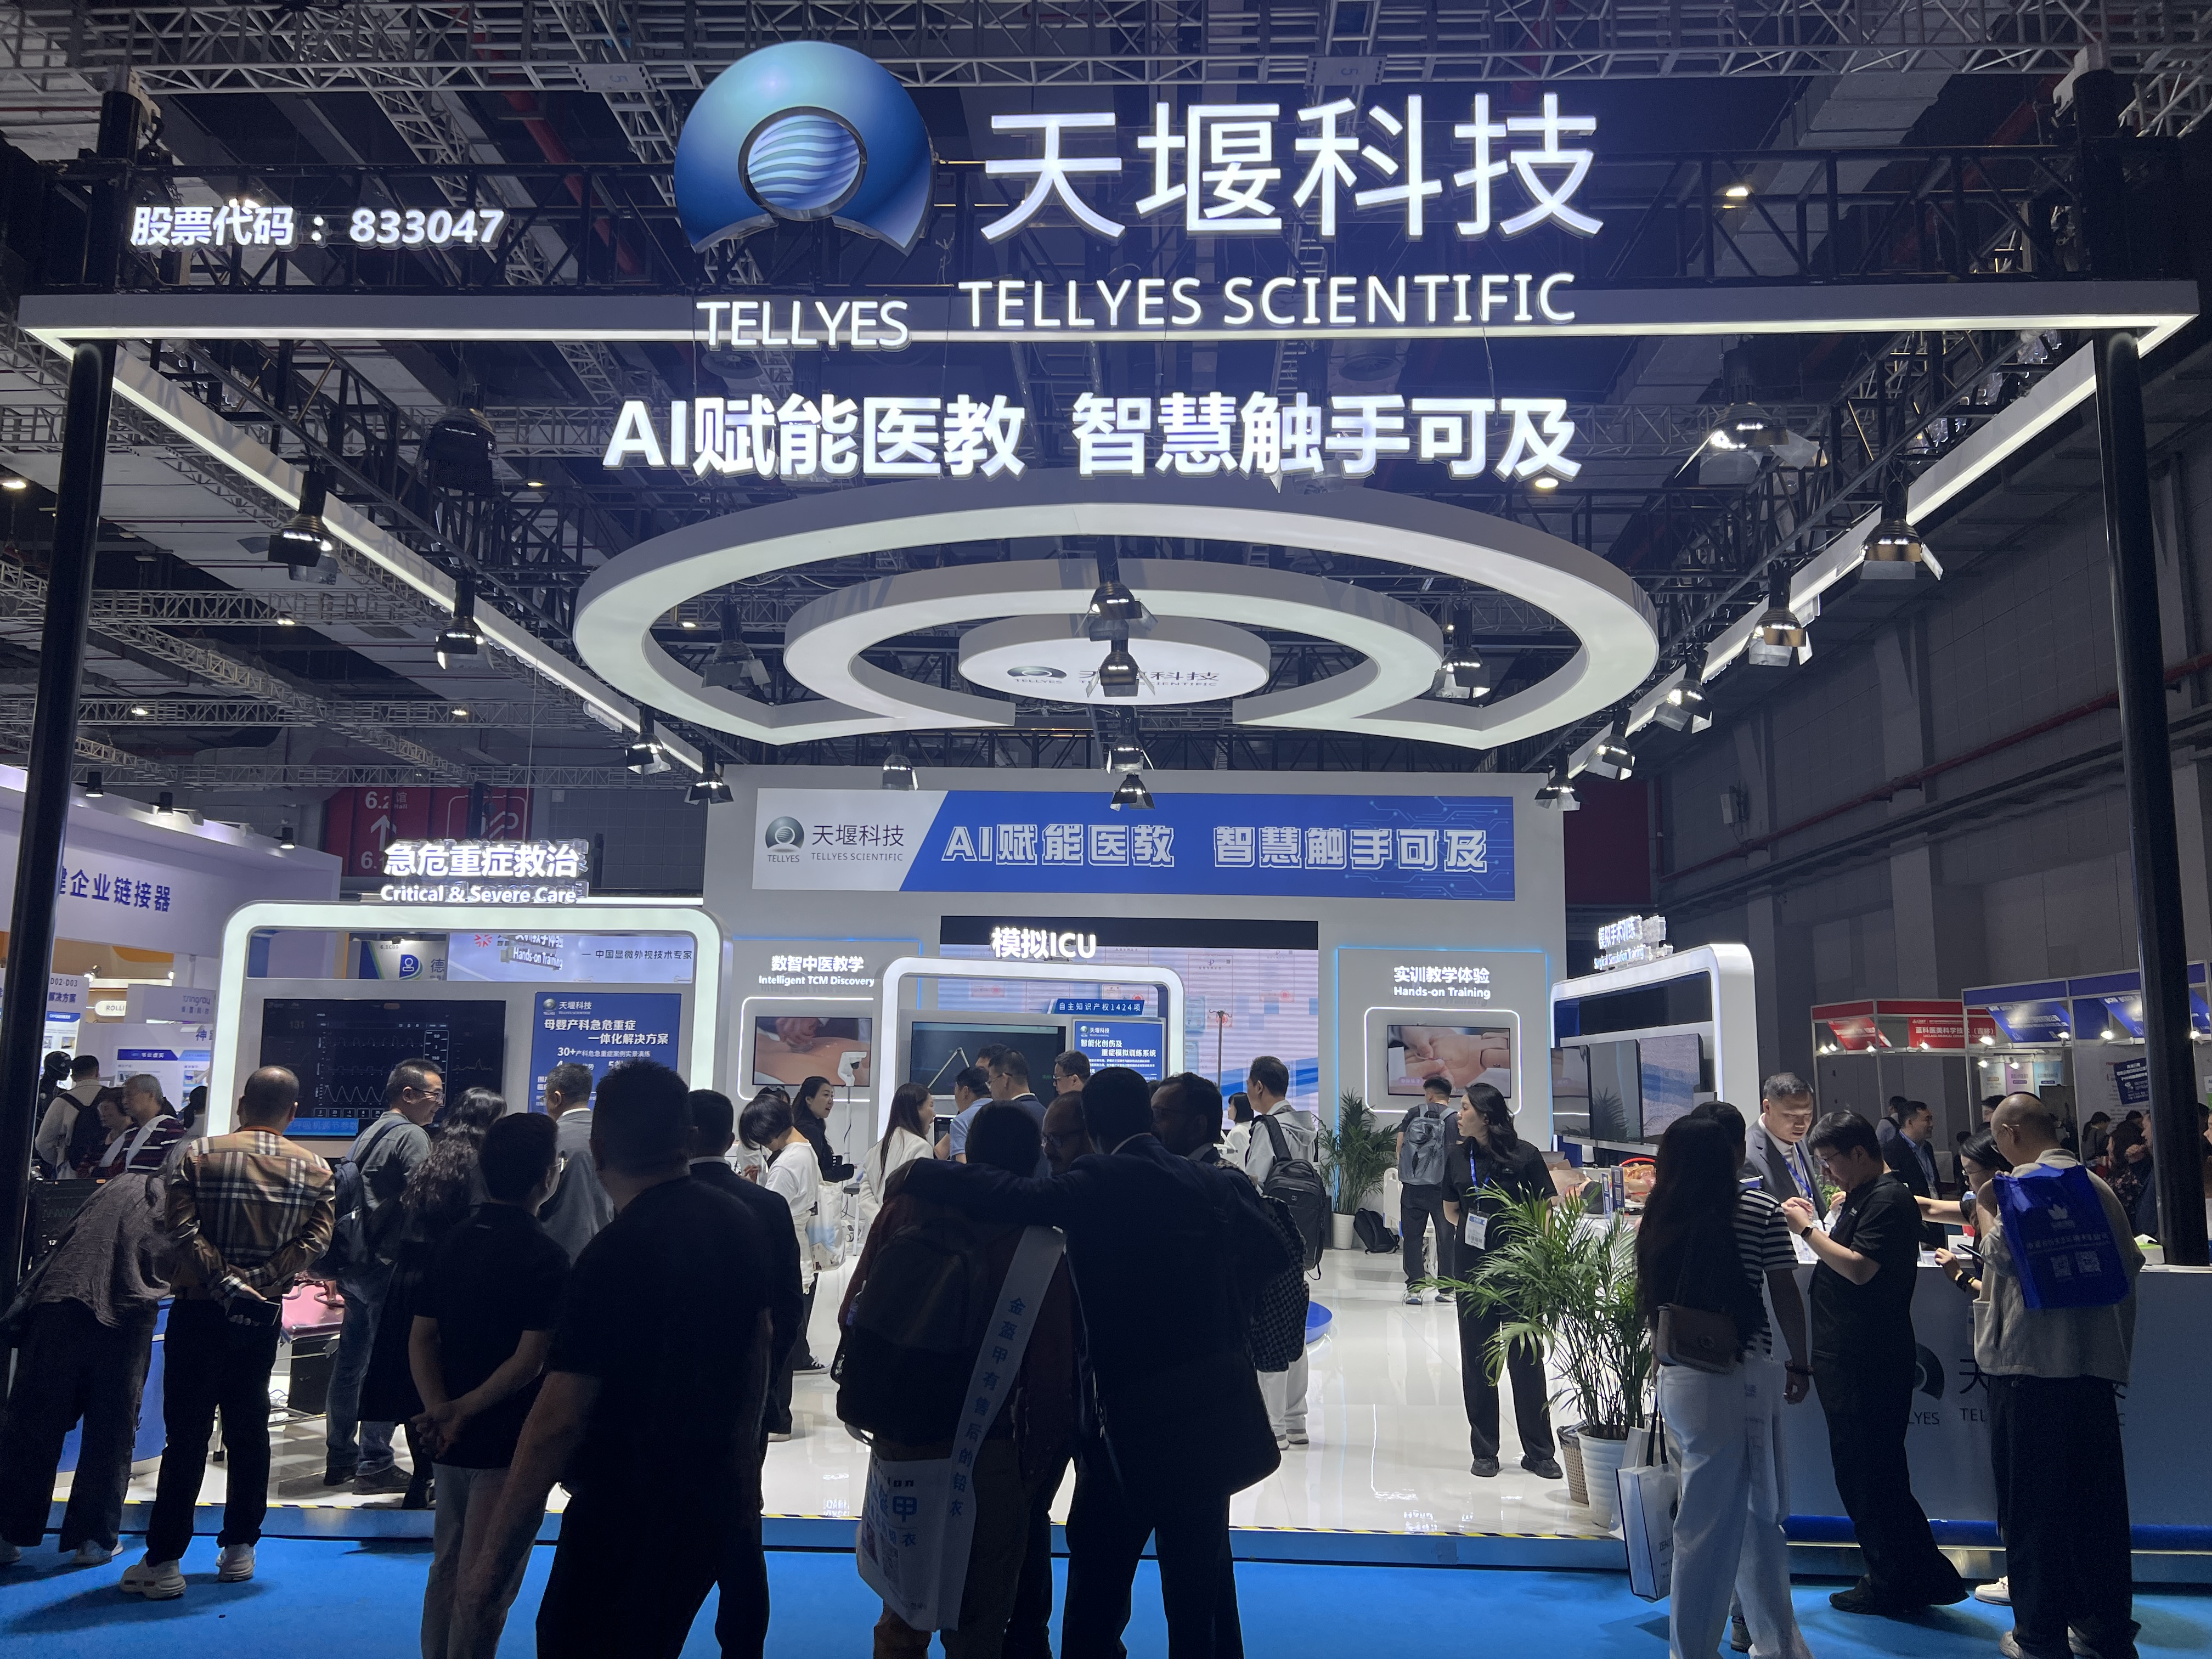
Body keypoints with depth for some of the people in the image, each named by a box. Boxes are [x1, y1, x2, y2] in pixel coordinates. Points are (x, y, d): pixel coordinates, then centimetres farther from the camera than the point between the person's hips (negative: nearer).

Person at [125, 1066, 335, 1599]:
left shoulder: (199, 1155, -4)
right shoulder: (316, 1171, 1)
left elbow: (182, 1229, -15)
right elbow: (314, 1242, -11)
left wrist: (223, 1281, -16)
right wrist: (258, 1284, -13)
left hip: (200, 1310, -2)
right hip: (264, 1316, 2)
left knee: (186, 1433, 1)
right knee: (248, 1429, 13)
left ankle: (163, 1563, 2)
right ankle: (239, 1550, 19)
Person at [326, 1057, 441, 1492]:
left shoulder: (367, 1135, 16)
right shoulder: (411, 1137, -12)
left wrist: (343, 1263, 22)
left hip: (355, 1264, 9)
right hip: (388, 1268, -9)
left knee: (351, 1361, 14)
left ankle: (340, 1458, 22)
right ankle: (375, 1464, 1)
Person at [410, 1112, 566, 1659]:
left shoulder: (456, 1239, 5)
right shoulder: (546, 1258, -17)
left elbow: (422, 1335, 3)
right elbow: (529, 1361, -22)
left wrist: (438, 1406, -7)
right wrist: (462, 1410, -15)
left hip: (452, 1441, 7)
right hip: (506, 1442, -7)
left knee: (447, 1565, 20)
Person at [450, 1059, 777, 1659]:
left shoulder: (612, 1258, -22)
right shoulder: (740, 1227, 0)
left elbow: (555, 1425, -23)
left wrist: (491, 1567, -17)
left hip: (624, 1515, -7)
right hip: (711, 1494, 7)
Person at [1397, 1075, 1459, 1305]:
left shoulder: (1412, 1115, 5)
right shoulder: (1454, 1119, -1)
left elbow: (1399, 1147, 5)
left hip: (1411, 1185, 1)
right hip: (1442, 1186, -1)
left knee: (1412, 1237, 7)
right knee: (1446, 1238, 9)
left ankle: (1414, 1287, -1)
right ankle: (1447, 1289, 13)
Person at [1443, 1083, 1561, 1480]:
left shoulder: (1524, 1155, -7)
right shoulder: (1459, 1154, 5)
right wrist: (1467, 1232, 5)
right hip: (1472, 1266, 4)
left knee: (1526, 1361, 2)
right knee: (1477, 1360, 7)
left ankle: (1539, 1452, 15)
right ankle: (1484, 1451, 18)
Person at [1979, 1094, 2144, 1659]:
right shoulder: (2098, 1185, 10)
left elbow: (2003, 1252, -18)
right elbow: (2129, 1262, 16)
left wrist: (1985, 1217, 0)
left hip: (2031, 1361, -7)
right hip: (2095, 1361, 7)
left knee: (2032, 1501, 2)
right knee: (2098, 1498, 14)